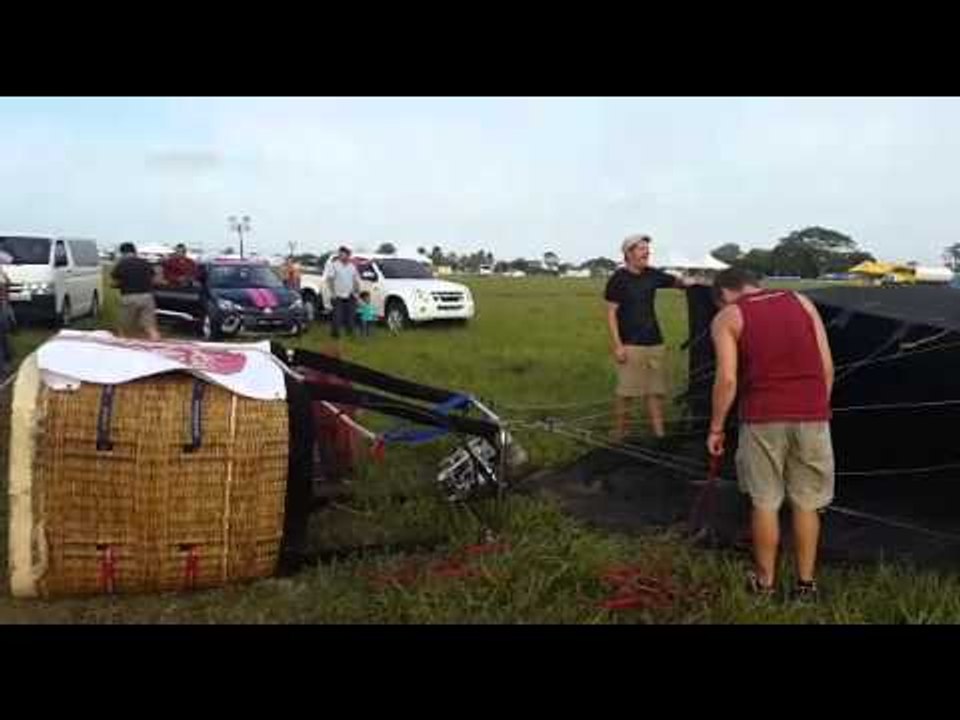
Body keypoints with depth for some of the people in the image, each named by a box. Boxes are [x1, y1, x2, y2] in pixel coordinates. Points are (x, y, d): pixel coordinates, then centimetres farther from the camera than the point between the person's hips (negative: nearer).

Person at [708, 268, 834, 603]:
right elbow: (827, 366, 9)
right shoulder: (802, 302, 13)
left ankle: (765, 583, 21)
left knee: (765, 503, 10)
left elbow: (727, 379, -7)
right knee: (806, 502, 13)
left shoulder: (727, 318, 3)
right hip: (811, 416, 3)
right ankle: (805, 584, 22)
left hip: (763, 418, -3)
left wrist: (716, 428, 2)